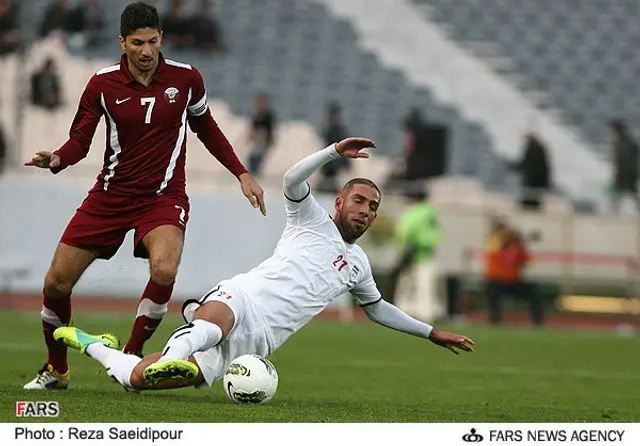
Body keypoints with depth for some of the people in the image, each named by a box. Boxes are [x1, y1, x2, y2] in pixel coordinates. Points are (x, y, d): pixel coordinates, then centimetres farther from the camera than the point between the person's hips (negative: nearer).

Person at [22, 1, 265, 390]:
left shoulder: (185, 78, -4)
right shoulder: (102, 84, -6)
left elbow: (206, 128, 13)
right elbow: (80, 139, -1)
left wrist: (242, 174, 9)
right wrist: (56, 160, -24)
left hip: (164, 197, -1)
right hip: (111, 194, 1)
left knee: (164, 270, -31)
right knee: (57, 281, -2)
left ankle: (132, 357, -10)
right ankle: (56, 369, 22)